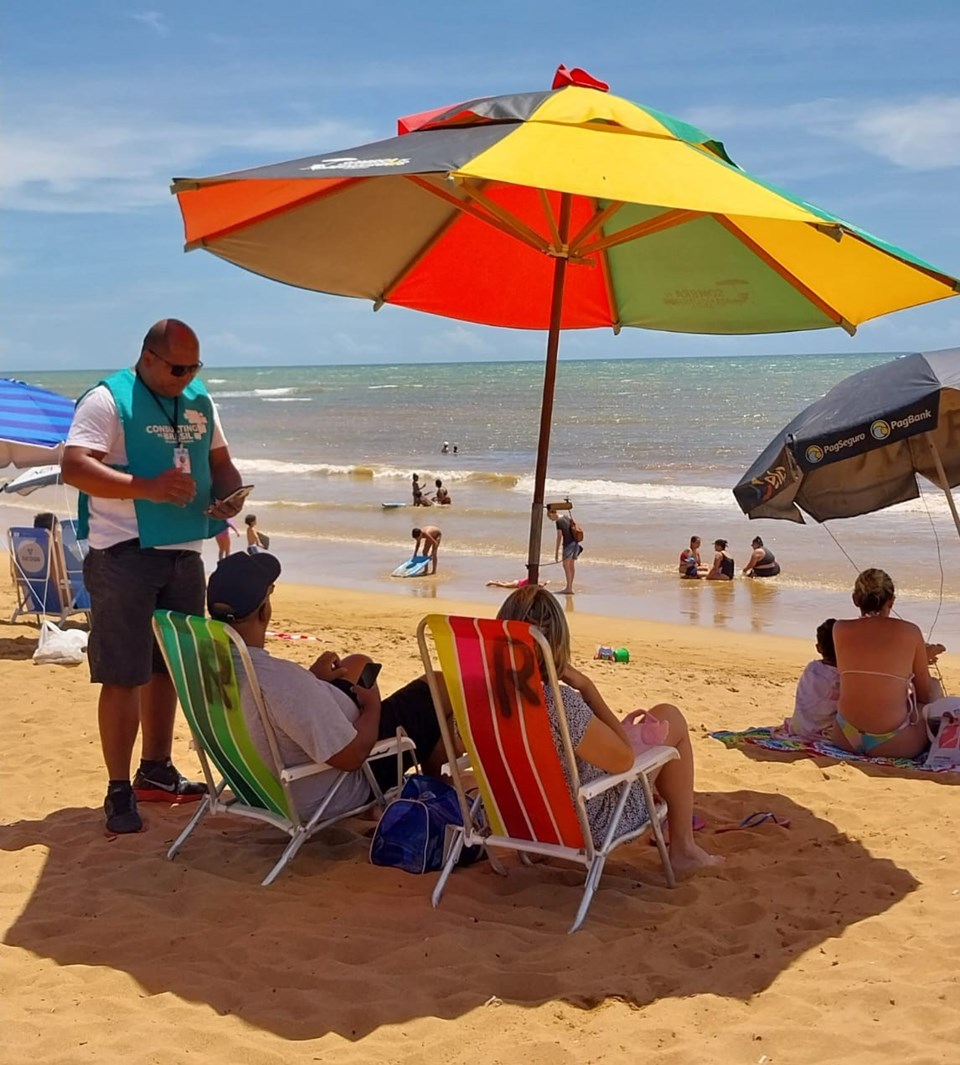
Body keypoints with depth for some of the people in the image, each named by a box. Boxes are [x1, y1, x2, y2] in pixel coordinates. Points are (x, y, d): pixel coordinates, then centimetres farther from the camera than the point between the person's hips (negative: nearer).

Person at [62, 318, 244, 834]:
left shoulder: (199, 402, 13)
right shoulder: (108, 400, -9)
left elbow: (220, 463, 21)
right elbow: (74, 466, -19)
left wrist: (229, 494, -2)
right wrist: (149, 488, -27)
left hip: (184, 554, 7)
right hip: (125, 556, -7)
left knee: (168, 667, 15)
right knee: (123, 675, -5)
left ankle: (156, 770, 29)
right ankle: (119, 792, 2)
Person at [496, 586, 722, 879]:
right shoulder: (558, 704, -38)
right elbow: (624, 759, -22)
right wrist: (586, 687, -19)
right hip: (589, 825, -6)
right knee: (669, 717, 10)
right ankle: (684, 851, 21)